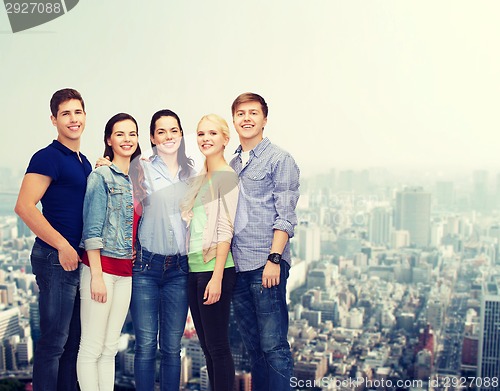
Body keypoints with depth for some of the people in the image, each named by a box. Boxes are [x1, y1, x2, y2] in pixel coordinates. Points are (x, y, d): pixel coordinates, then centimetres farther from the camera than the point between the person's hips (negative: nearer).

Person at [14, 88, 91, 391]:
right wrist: (63, 246, -20)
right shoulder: (49, 157, -10)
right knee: (54, 341, 0)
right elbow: (24, 206, -20)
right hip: (57, 258, -8)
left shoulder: (85, 162, 16)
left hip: (80, 259, 8)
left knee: (73, 341, 16)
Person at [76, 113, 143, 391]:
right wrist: (97, 275, -15)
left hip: (126, 270, 6)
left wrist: (137, 257, 9)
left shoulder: (137, 180, 13)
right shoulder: (101, 176, -6)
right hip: (101, 265, -6)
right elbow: (92, 230, -11)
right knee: (92, 348, 0)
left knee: (111, 348, 12)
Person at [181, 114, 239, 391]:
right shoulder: (199, 179, 16)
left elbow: (225, 230, -14)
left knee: (218, 346, -2)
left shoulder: (226, 176, -8)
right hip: (194, 268, 8)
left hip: (214, 269, -8)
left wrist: (217, 277, -19)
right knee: (206, 345, 13)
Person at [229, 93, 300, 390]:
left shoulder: (279, 159, -2)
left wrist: (274, 259, -16)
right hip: (238, 266, 6)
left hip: (266, 264, -6)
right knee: (253, 346, 13)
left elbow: (286, 215, -8)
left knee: (273, 346, -4)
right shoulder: (232, 164, 17)